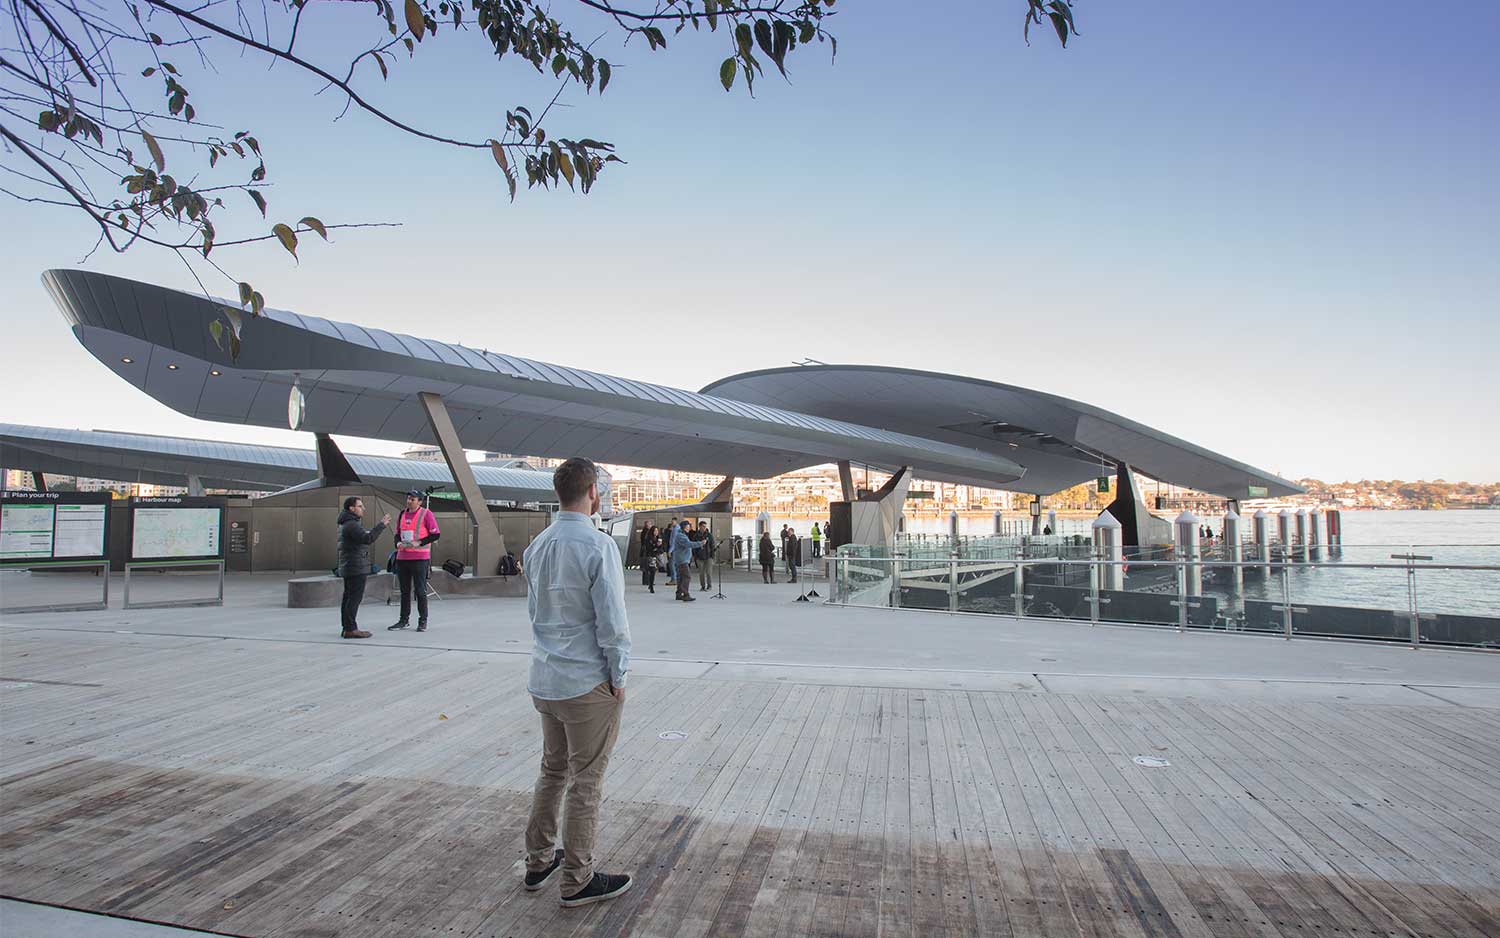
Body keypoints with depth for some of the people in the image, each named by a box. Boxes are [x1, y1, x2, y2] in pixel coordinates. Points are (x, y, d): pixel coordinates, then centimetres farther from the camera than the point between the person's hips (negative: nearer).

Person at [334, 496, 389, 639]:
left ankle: (346, 627, 15)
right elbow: (368, 539, -27)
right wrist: (381, 525, -24)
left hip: (348, 567, 11)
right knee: (355, 598, -10)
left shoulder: (346, 524, 18)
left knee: (348, 597, 11)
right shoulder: (351, 524, -15)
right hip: (356, 568, -11)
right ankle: (350, 629, -11)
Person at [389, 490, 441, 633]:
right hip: (402, 557, 6)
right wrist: (398, 543, -1)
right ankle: (404, 620, 22)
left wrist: (419, 542, -17)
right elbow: (397, 533, 21)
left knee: (420, 590, -2)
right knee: (404, 591, 12)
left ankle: (422, 621, 7)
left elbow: (436, 534, -8)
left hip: (420, 558, -6)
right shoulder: (402, 514, 12)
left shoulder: (426, 514, -6)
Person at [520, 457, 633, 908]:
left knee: (552, 771, 22)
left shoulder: (537, 546, 5)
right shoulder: (598, 546, -19)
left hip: (545, 680, 7)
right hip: (589, 683, -7)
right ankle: (577, 880, 19)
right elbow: (612, 621, -18)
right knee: (585, 782, 6)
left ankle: (538, 862, 35)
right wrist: (618, 675, -8)